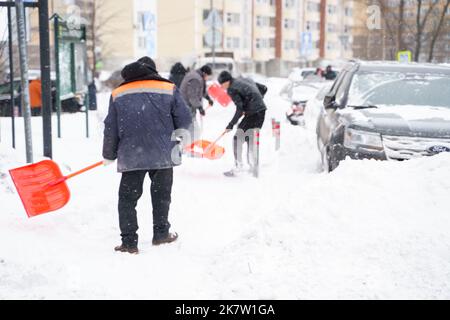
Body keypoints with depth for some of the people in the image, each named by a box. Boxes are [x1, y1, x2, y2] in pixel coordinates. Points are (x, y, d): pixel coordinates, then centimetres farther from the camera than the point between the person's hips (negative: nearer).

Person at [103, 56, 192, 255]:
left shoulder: (118, 95, 6)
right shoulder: (169, 90, 3)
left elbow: (110, 129, 7)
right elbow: (185, 120, 4)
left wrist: (109, 156, 19)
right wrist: (175, 142, 22)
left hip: (130, 156, 0)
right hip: (163, 155, 0)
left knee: (127, 198, 9)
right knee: (161, 194, 18)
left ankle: (129, 242, 7)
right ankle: (161, 233, 27)